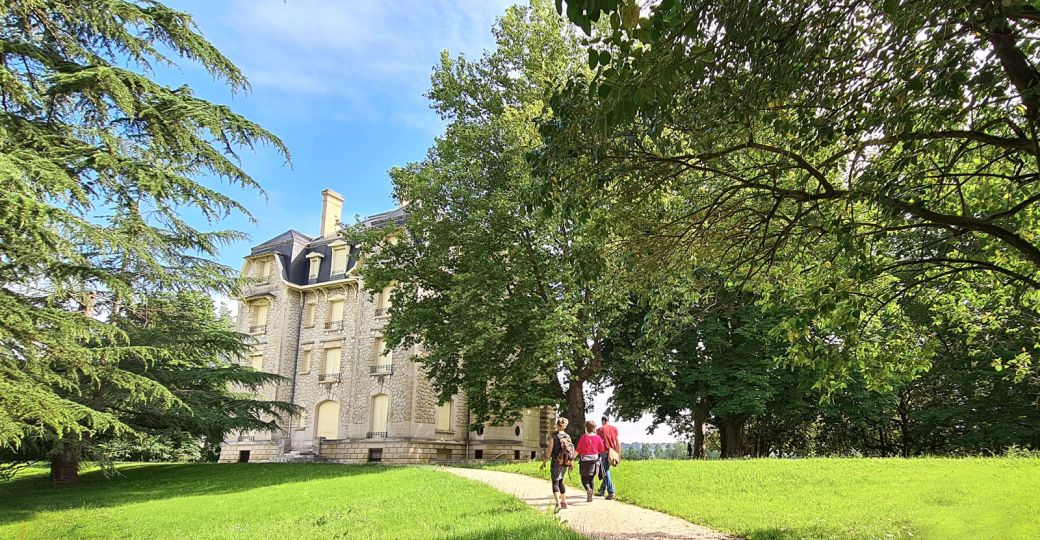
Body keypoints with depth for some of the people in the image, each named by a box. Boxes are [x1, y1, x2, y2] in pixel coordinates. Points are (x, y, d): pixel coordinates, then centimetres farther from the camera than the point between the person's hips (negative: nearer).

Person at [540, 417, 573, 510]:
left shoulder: (553, 436, -12)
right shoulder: (568, 436, 2)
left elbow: (549, 450, -12)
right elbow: (571, 450, 4)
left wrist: (544, 462, -3)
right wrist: (571, 463, 16)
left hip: (556, 462, -5)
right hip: (565, 463, 5)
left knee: (555, 483, -2)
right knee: (560, 481, 22)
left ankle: (558, 504, -17)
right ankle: (564, 502, 27)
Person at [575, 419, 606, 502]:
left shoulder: (583, 437, -11)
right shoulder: (598, 437, -5)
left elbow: (578, 450, -7)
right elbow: (602, 450, 1)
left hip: (584, 460, -3)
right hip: (594, 460, 3)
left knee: (584, 478, 7)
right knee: (591, 479, 16)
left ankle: (588, 489, -22)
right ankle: (590, 497, 18)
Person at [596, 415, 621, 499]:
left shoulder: (600, 430, -4)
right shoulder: (615, 429, 6)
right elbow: (618, 443, 5)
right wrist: (618, 454, 10)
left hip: (604, 452, -4)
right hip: (612, 453, 4)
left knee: (606, 473, -1)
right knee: (606, 471, 16)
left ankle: (611, 492, -9)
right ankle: (602, 490, 26)